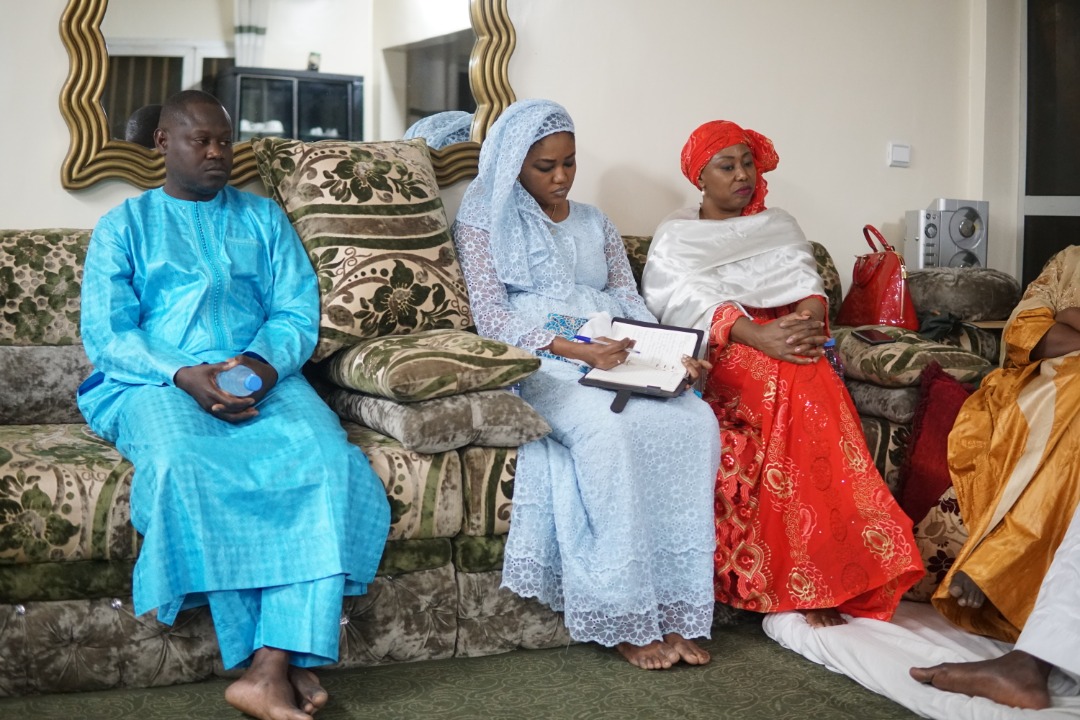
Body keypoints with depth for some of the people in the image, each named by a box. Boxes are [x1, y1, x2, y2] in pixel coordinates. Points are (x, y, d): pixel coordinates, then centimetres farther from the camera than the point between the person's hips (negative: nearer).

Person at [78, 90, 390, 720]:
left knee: (325, 456, -32)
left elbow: (298, 314, 10)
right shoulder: (124, 226, 15)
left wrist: (266, 363, -13)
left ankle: (269, 668, -37)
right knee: (184, 466, -37)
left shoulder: (264, 218, 21)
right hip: (158, 382, -2)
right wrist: (182, 375, -16)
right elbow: (106, 333, 3)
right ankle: (287, 658, -30)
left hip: (263, 376, 2)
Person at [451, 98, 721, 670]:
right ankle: (621, 618, -29)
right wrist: (572, 348, -19)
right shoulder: (486, 218, 8)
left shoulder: (595, 224, 25)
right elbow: (490, 316, -4)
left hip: (613, 359, 5)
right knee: (610, 429, -37)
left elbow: (629, 301, 17)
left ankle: (672, 610, -25)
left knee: (694, 421, -26)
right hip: (535, 362, -5)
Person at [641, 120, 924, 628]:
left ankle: (823, 575, -35)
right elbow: (689, 303, -6)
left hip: (790, 340, 3)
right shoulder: (676, 236, 12)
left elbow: (806, 281, 8)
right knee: (792, 384, -35)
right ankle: (810, 581, -35)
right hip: (719, 356, -3)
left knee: (813, 385, -34)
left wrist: (809, 316, -18)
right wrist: (757, 336, -25)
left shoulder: (781, 226, 24)